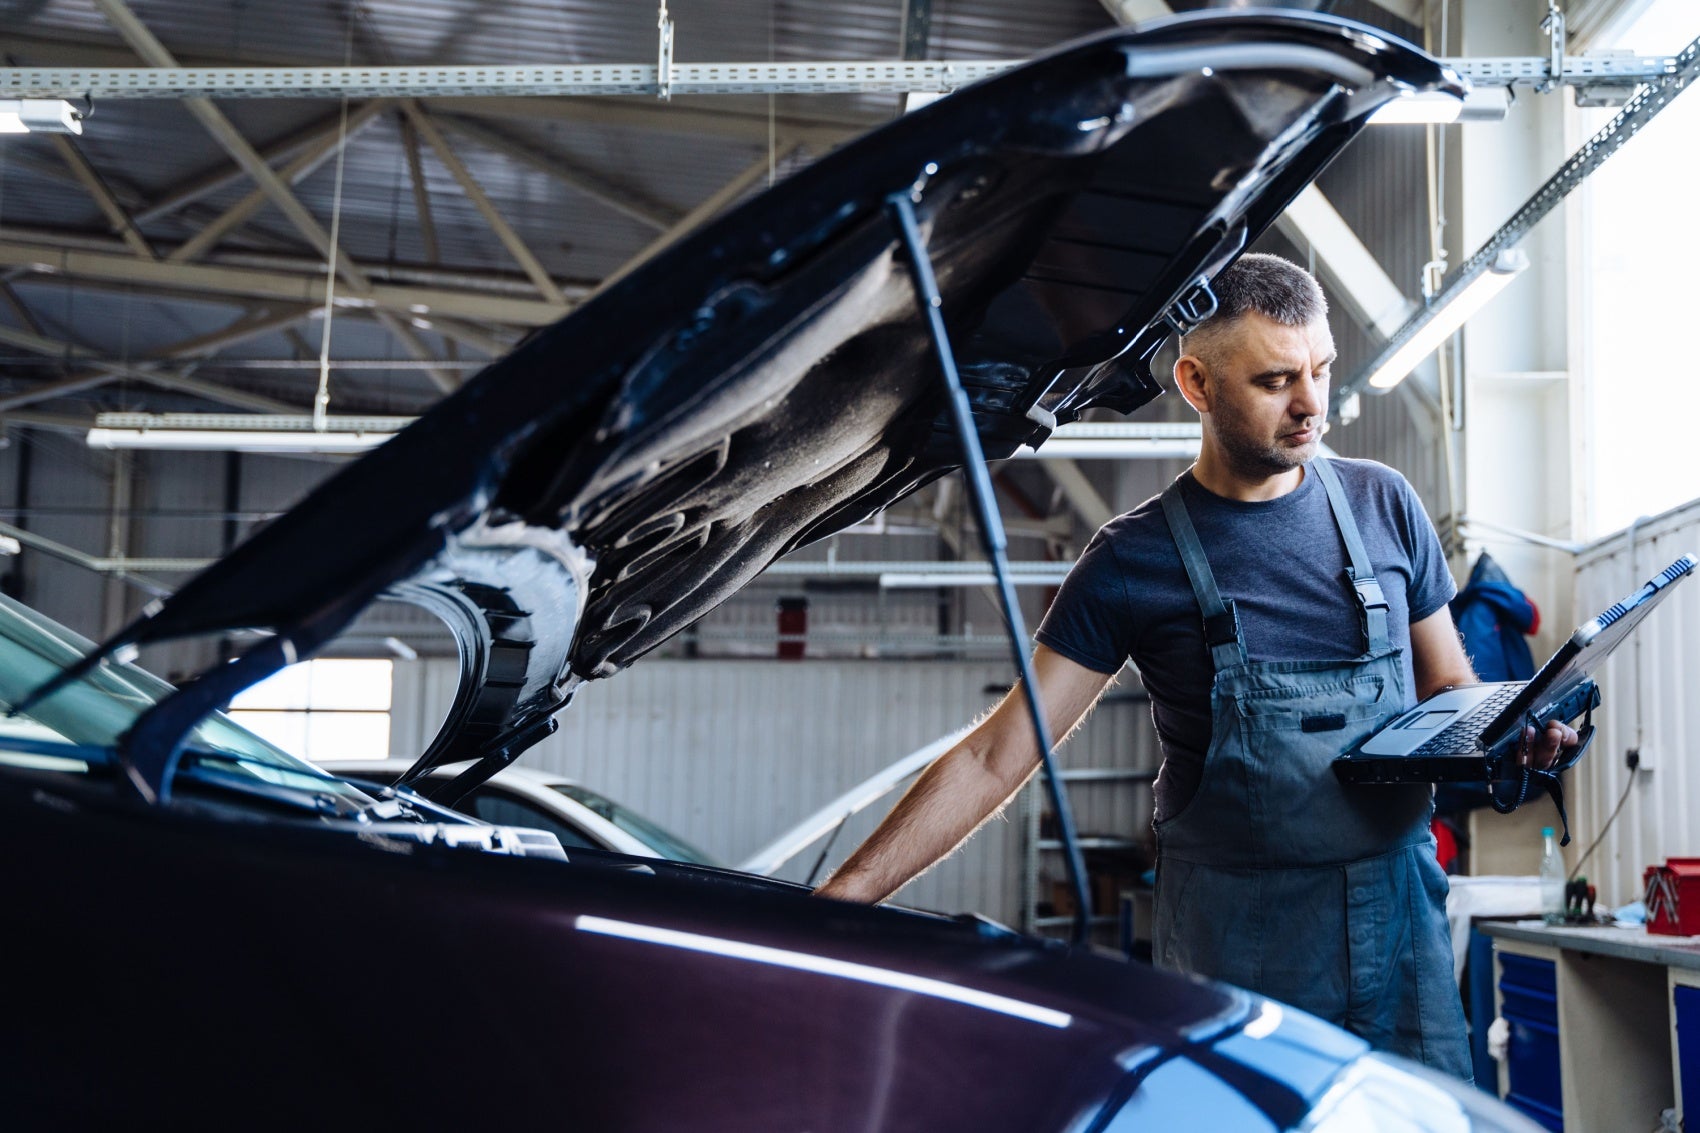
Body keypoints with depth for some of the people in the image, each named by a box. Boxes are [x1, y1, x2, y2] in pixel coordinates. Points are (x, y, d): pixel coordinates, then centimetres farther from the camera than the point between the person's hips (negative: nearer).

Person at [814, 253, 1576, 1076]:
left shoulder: (1382, 504, 7)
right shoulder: (1135, 559, -3)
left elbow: (1450, 687, 16)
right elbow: (996, 757, -5)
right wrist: (842, 893, -12)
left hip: (1398, 911, 3)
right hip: (1234, 938, -3)